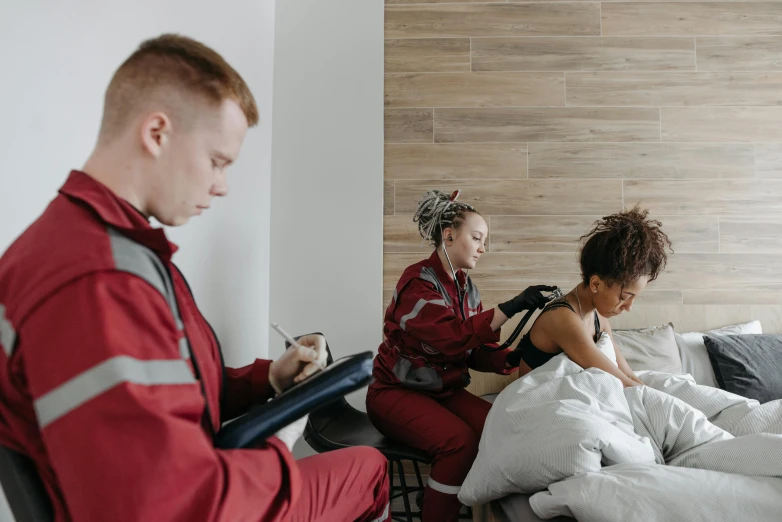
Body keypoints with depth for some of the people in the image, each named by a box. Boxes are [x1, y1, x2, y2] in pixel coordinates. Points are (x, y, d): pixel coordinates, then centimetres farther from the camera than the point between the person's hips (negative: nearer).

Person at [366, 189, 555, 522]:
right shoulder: (418, 282, -18)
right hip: (396, 391, -7)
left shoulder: (467, 288, 5)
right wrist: (512, 307, -33)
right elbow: (451, 337, -32)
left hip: (445, 389, 7)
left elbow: (477, 351, 2)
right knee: (459, 440, -28)